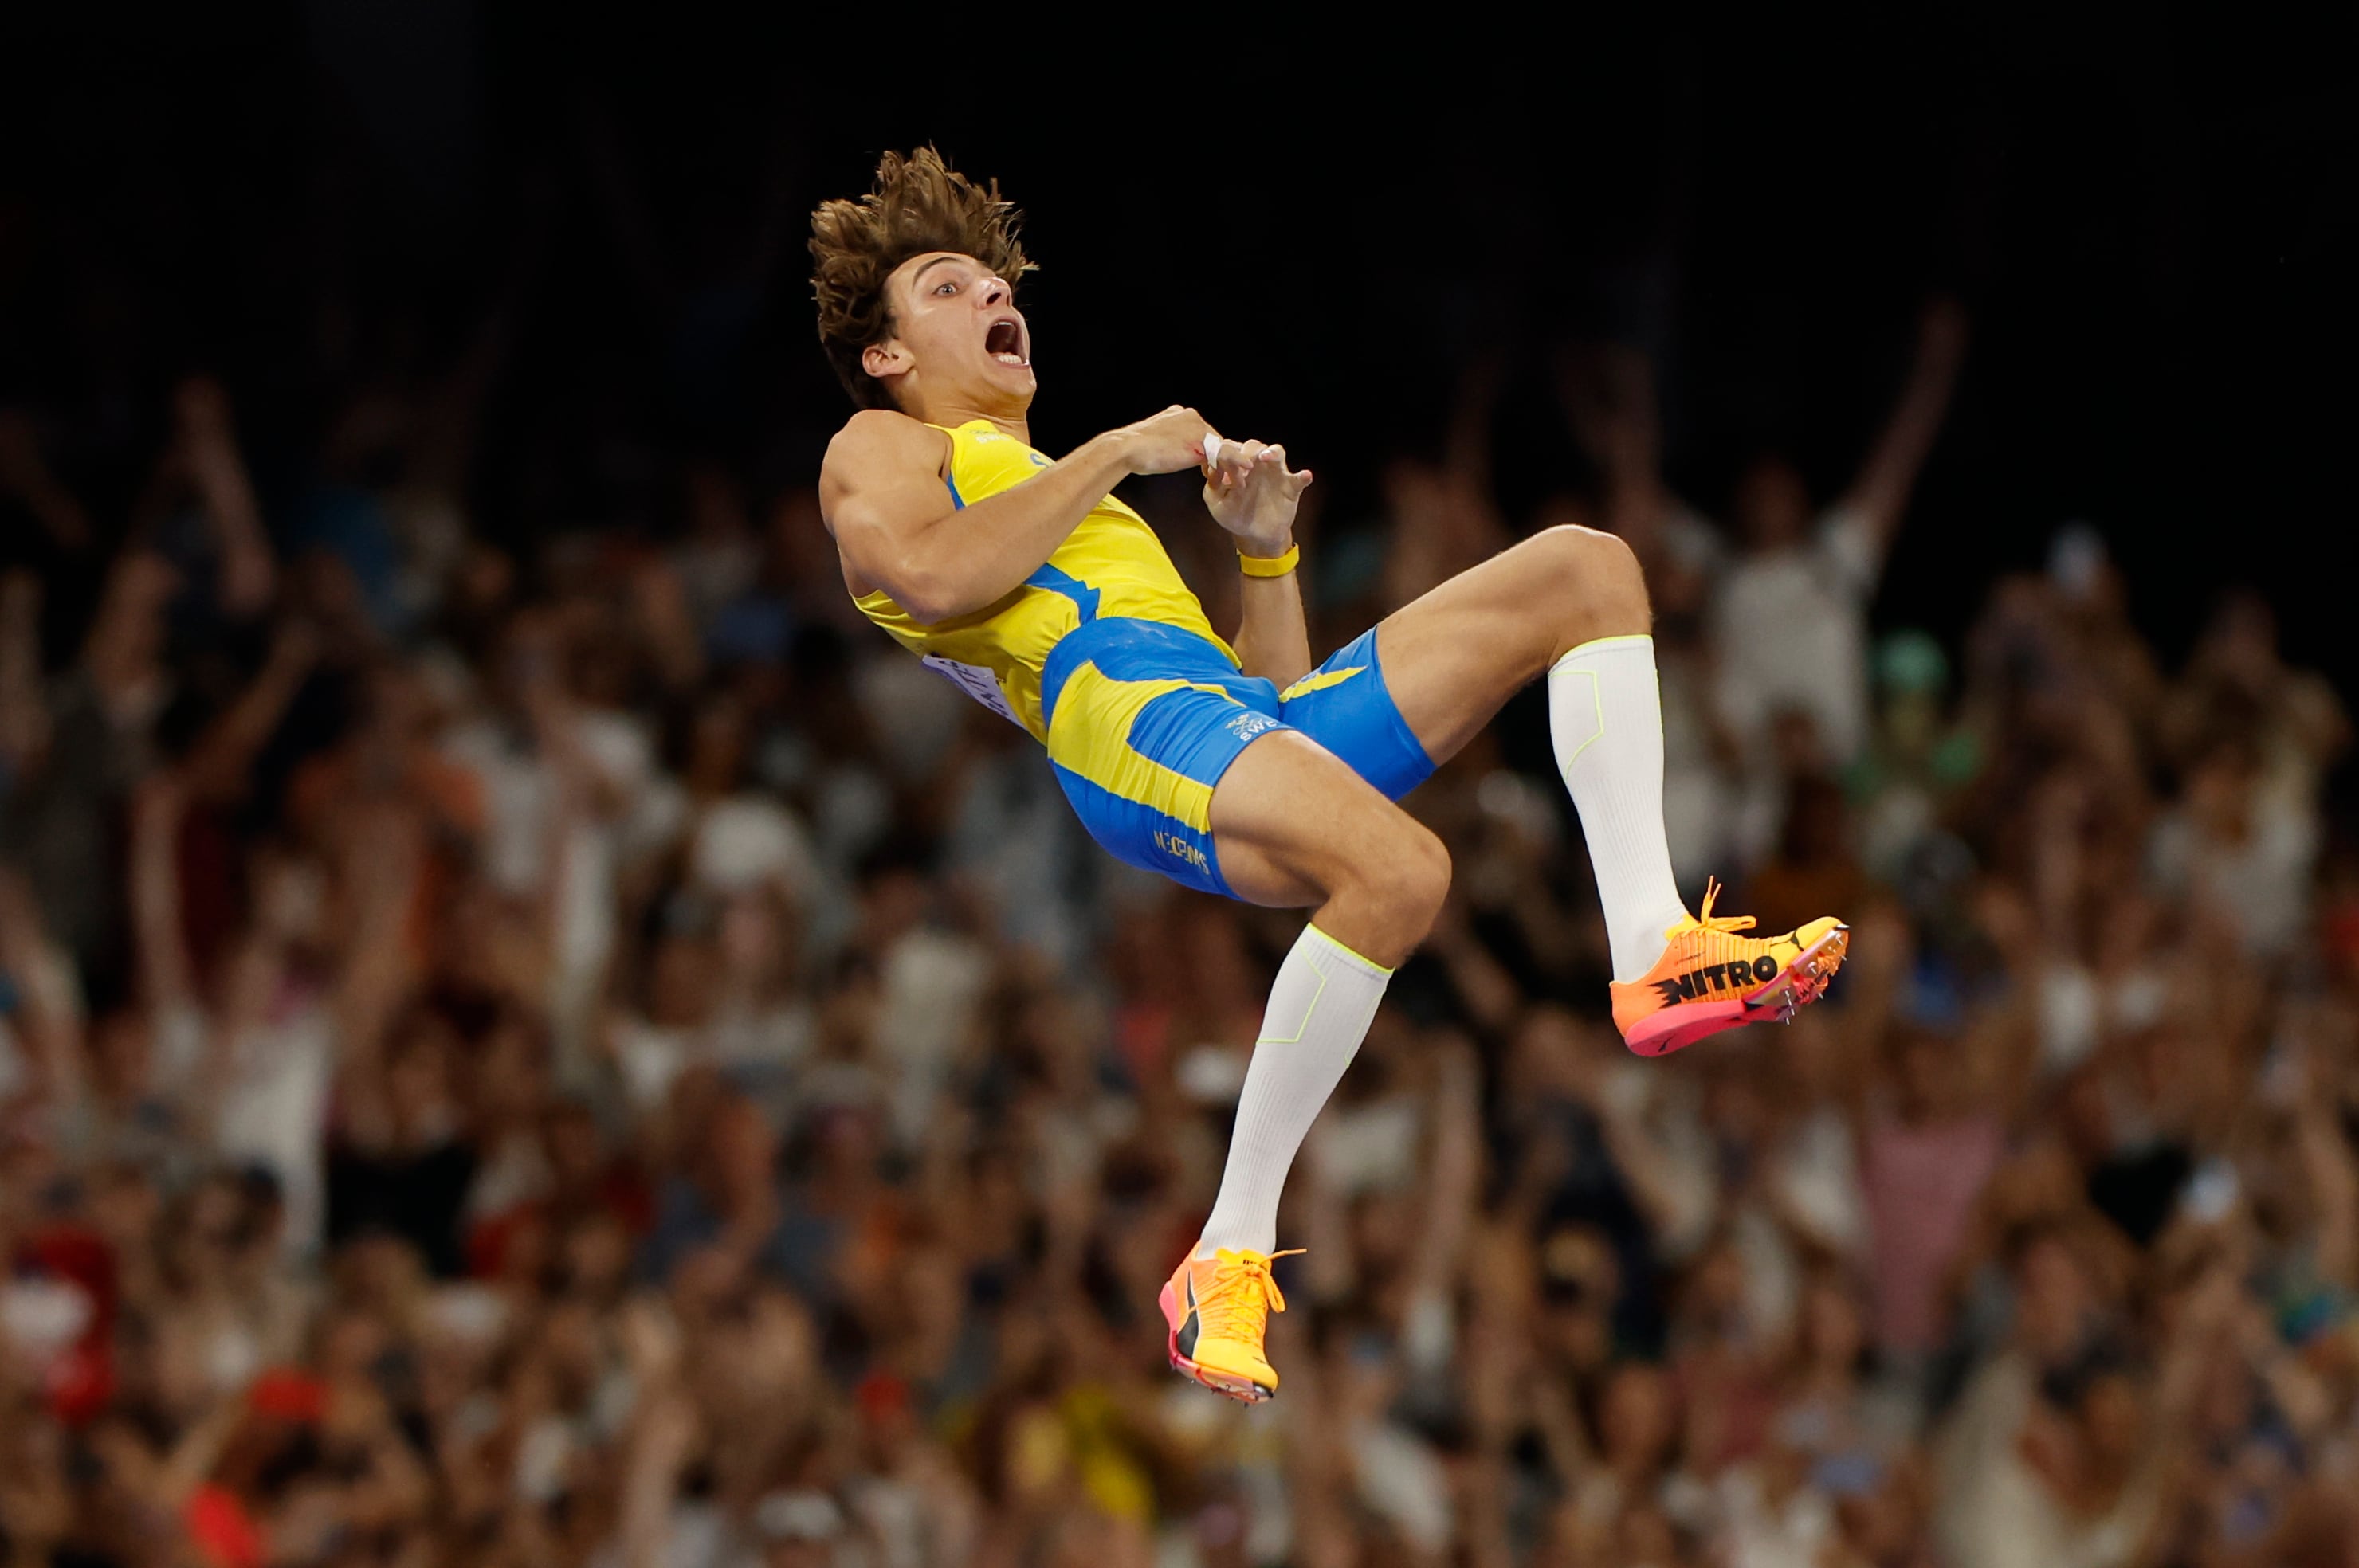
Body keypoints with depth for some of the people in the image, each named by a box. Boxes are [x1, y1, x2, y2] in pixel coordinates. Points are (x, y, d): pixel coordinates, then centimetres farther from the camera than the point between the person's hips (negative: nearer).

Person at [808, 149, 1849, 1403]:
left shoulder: (1074, 503, 42)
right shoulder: (878, 450, 21)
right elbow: (930, 575, -7)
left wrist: (1264, 549, 18)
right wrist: (1118, 451, 1)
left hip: (1249, 716, 8)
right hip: (1124, 726, -8)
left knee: (1584, 570, 2)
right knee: (1398, 869, -37)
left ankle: (1653, 948, -17)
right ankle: (1230, 1257, -33)